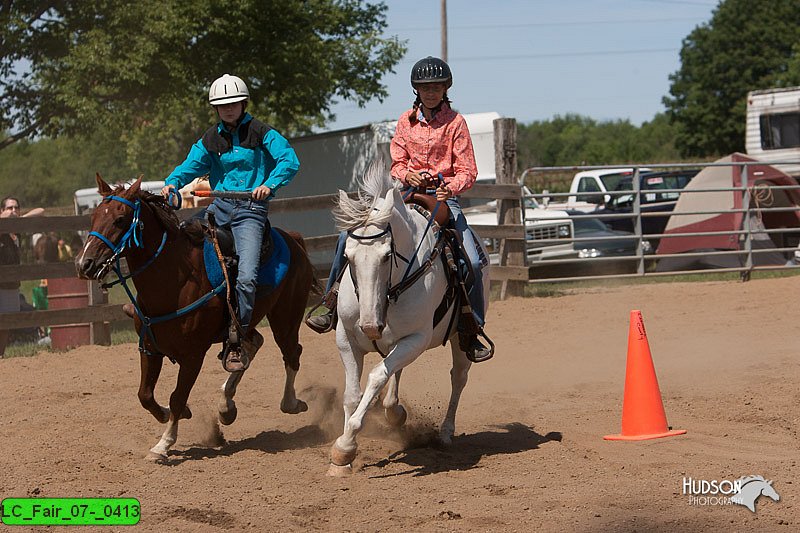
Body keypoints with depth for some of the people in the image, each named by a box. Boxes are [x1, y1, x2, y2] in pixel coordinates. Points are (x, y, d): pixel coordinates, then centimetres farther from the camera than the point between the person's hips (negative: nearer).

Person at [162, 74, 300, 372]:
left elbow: (289, 161, -11)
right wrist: (173, 183, -12)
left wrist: (269, 184, -27)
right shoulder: (211, 139, 13)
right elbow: (192, 165, 10)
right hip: (219, 207, 5)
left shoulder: (260, 133, -2)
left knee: (246, 277, -20)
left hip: (251, 210, -5)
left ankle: (240, 340, -10)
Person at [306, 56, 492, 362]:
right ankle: (332, 306, -1)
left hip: (443, 196, -3)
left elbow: (467, 172, -5)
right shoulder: (407, 121, 8)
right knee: (349, 237, -13)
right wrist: (408, 175, -15)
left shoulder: (455, 122, -1)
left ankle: (471, 331, -1)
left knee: (472, 262, -18)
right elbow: (396, 165, 8)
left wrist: (450, 187, -26)